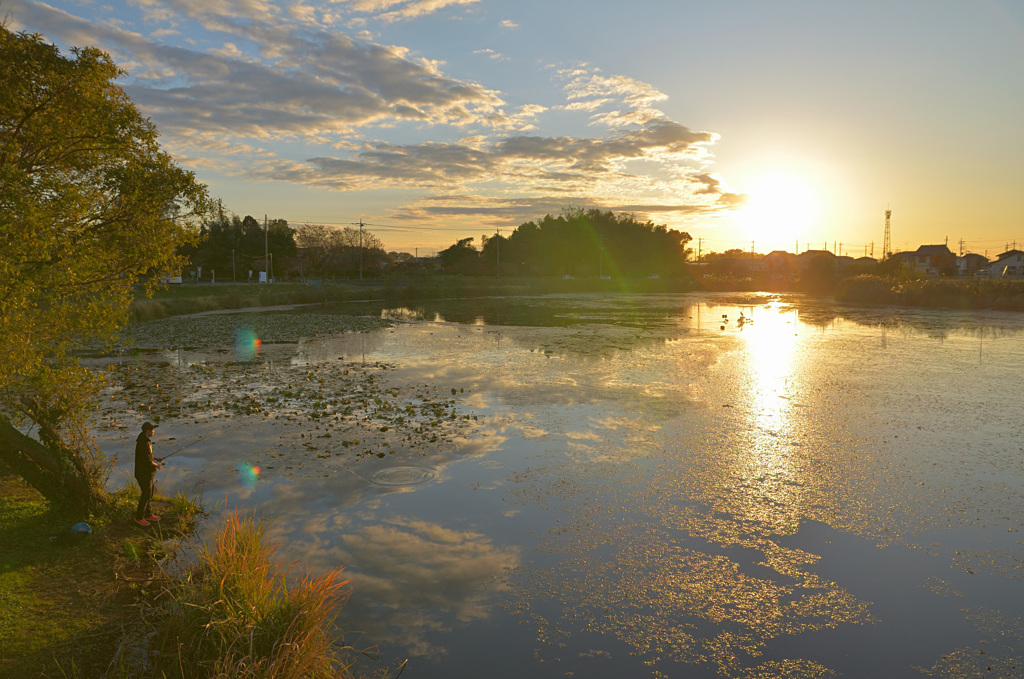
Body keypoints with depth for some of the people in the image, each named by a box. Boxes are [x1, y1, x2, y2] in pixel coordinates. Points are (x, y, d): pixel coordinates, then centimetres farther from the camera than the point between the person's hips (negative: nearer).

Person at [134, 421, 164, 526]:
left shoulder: (146, 440, 7)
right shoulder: (144, 443, -25)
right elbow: (147, 461, -24)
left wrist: (156, 459, 9)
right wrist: (157, 465, -9)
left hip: (148, 472, 10)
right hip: (144, 473, -10)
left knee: (149, 494, 18)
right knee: (146, 495, -1)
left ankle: (148, 514, 29)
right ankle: (139, 517, 11)